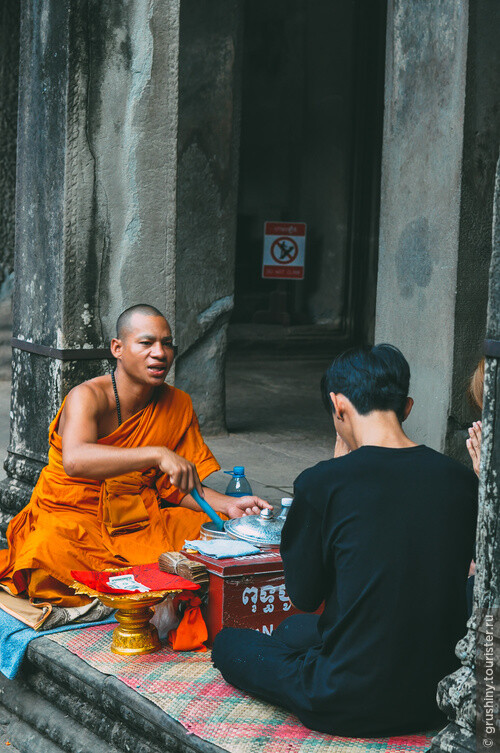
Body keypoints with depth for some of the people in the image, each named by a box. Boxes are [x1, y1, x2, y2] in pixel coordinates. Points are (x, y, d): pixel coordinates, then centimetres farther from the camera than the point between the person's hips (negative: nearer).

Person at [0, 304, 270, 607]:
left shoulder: (178, 405, 6)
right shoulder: (88, 397, -14)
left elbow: (179, 488, 9)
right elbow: (74, 460, -36)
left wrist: (228, 504, -11)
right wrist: (158, 455, -43)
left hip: (139, 522, 5)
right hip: (72, 517, -5)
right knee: (55, 548, -39)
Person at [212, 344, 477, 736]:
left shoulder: (322, 483, -17)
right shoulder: (461, 479, -4)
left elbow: (305, 595, -3)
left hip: (351, 706, -5)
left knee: (228, 642, 22)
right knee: (293, 629, 32)